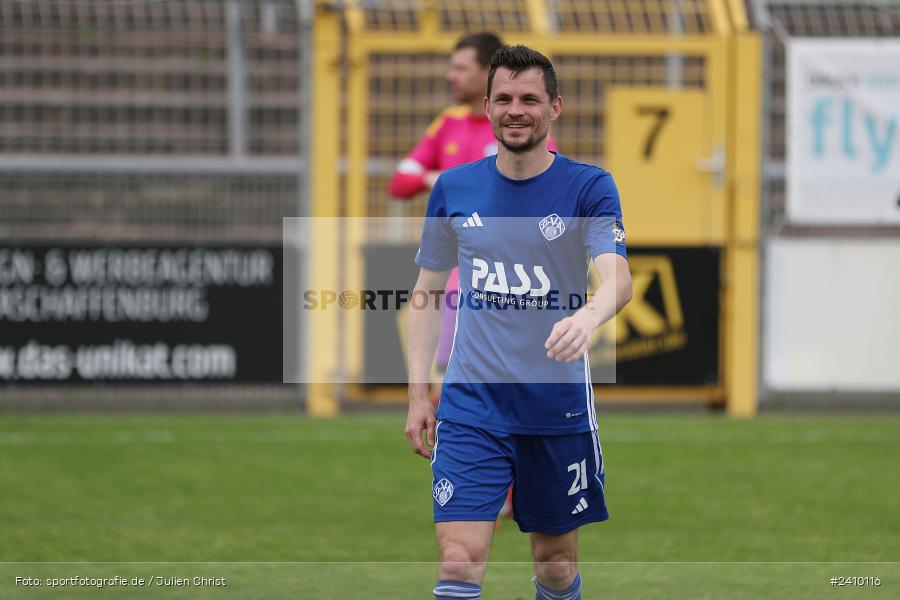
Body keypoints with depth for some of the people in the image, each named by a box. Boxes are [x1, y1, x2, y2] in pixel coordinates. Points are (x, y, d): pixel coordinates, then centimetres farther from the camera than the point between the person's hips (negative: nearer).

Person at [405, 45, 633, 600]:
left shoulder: (589, 188, -4)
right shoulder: (454, 189, 5)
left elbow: (618, 278, -19)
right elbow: (426, 293, 14)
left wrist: (589, 317, -42)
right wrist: (418, 395, 7)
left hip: (559, 405, -1)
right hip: (471, 403, 1)